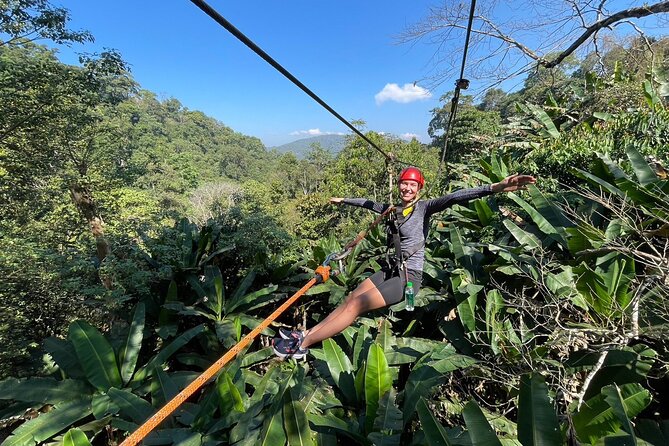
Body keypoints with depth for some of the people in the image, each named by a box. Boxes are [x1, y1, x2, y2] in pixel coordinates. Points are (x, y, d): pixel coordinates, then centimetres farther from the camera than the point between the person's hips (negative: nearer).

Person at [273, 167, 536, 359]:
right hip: (390, 270, 7)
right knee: (351, 298, -6)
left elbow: (454, 198, -21)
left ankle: (302, 345, -10)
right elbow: (368, 203, 26)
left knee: (356, 305, -14)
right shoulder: (393, 209, 13)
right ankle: (306, 334, -2)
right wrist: (343, 200, 39)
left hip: (409, 276, -7)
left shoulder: (424, 208, -6)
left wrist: (496, 187, -34)